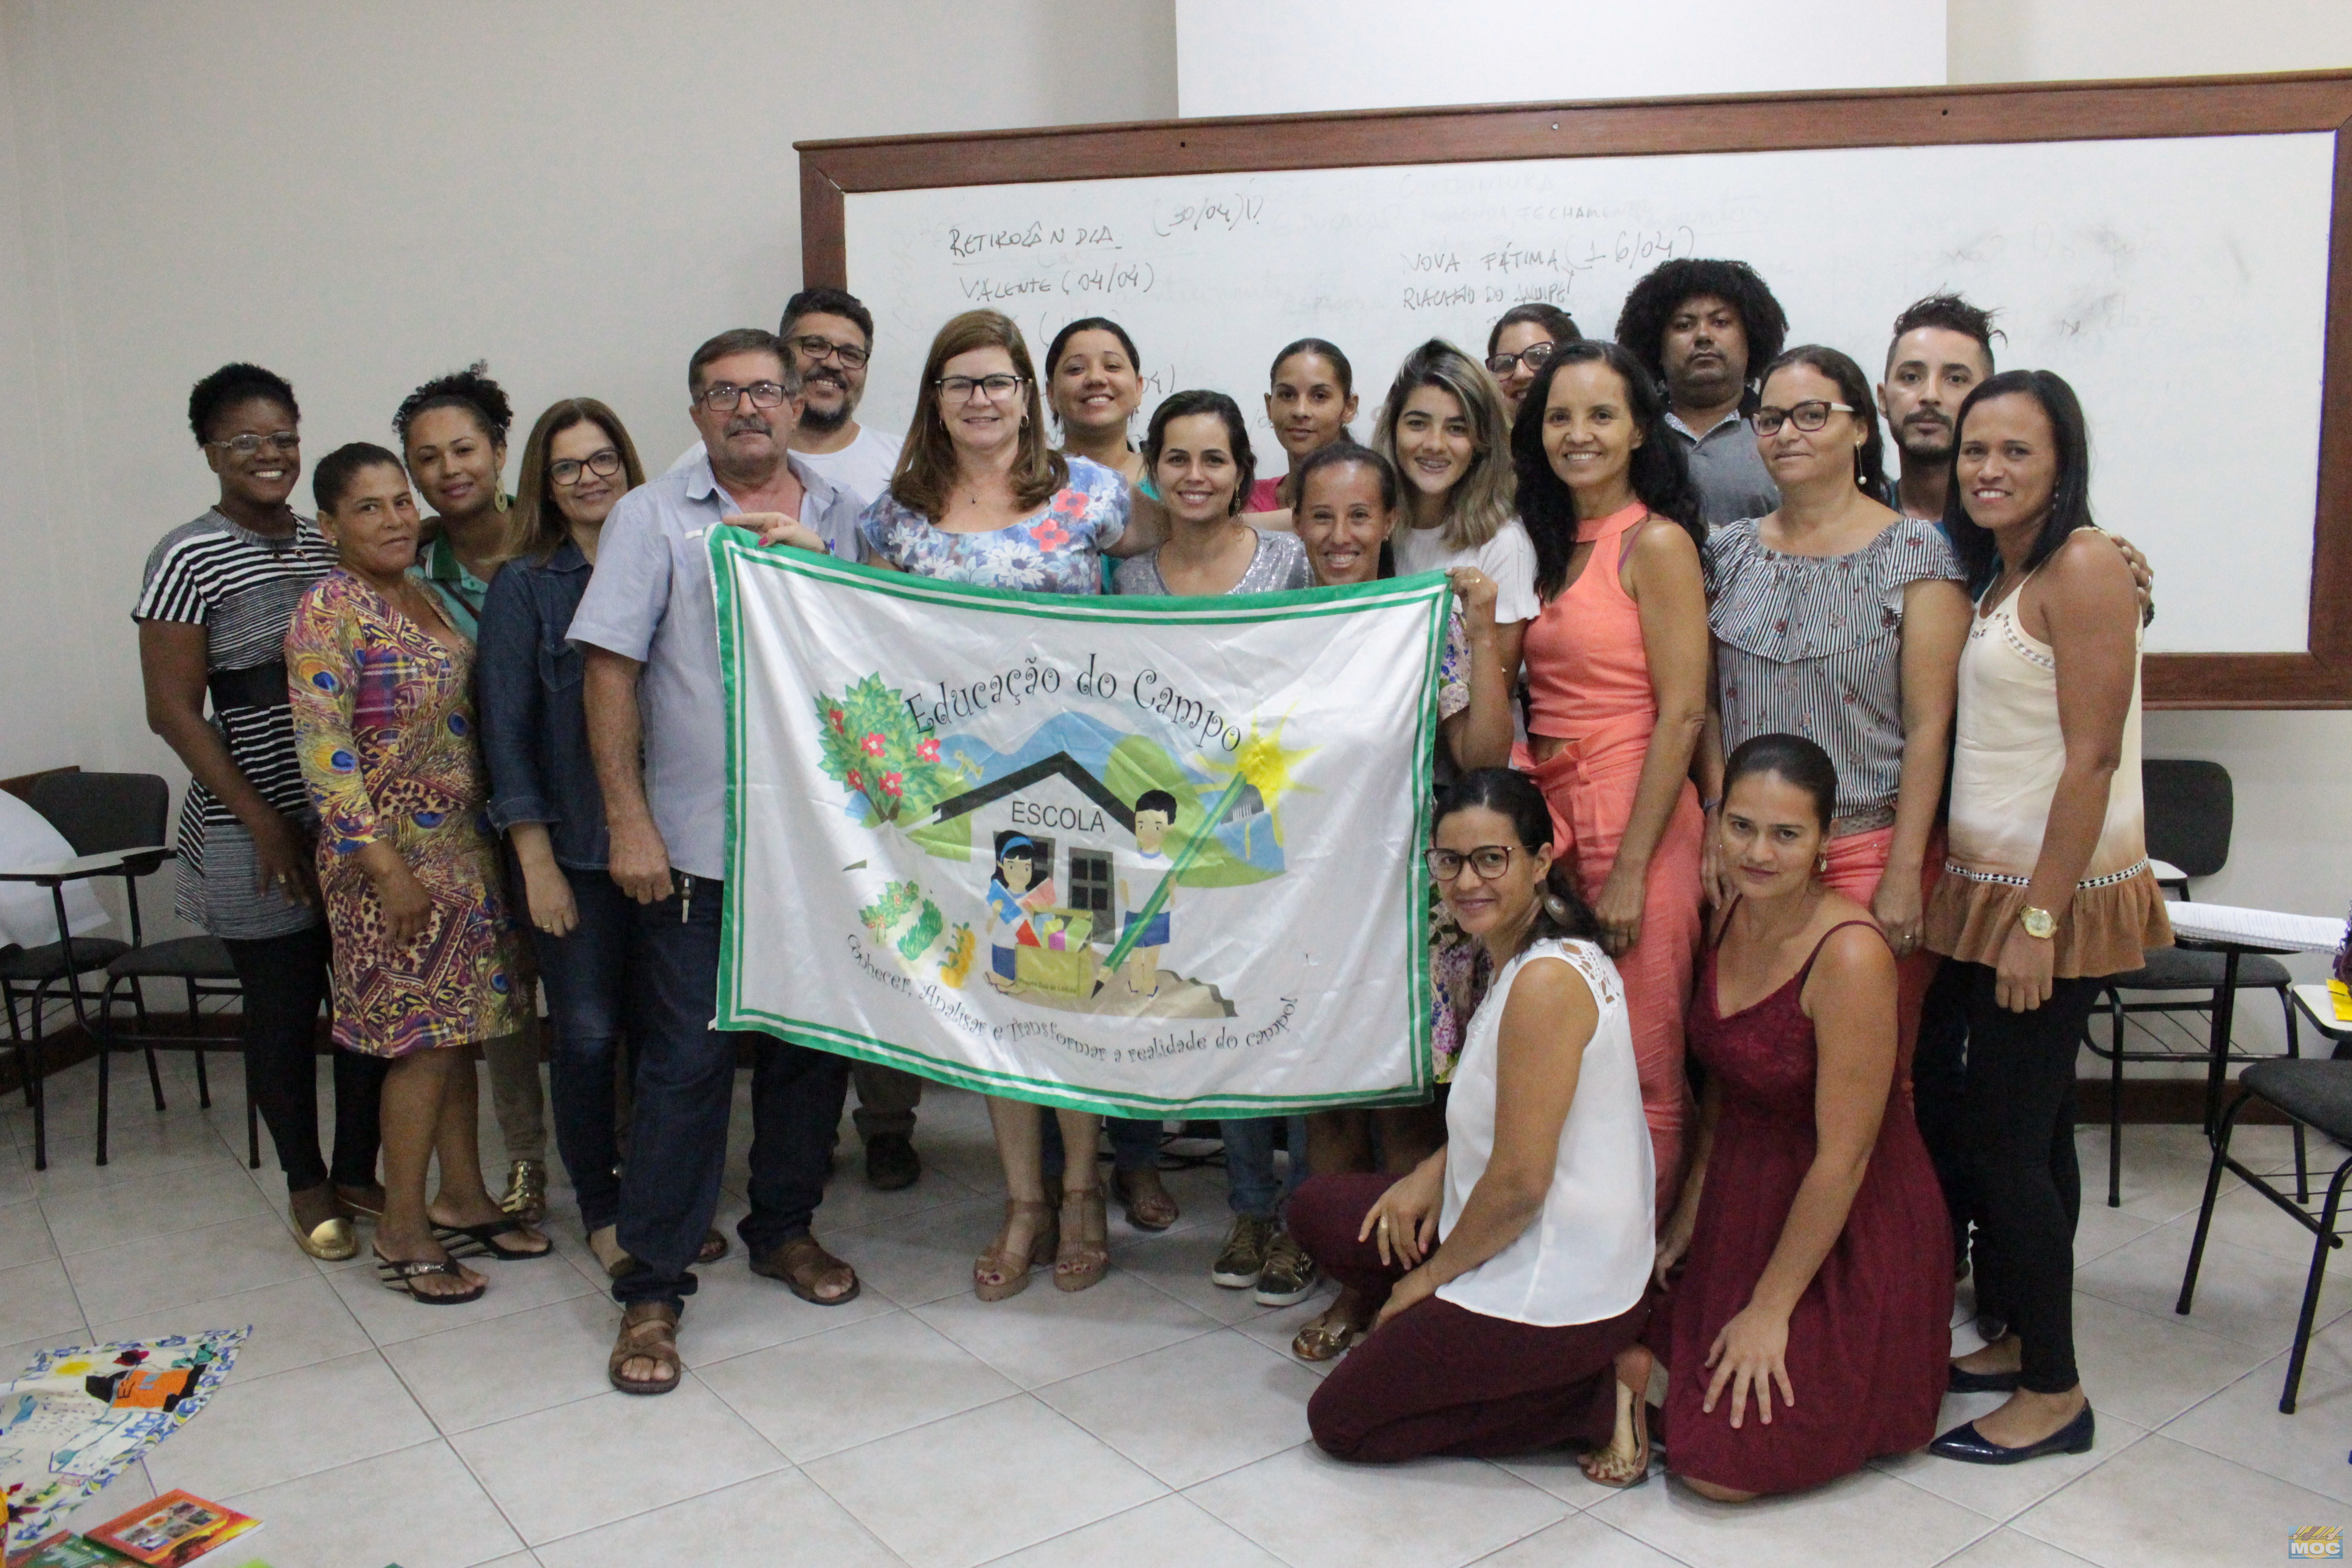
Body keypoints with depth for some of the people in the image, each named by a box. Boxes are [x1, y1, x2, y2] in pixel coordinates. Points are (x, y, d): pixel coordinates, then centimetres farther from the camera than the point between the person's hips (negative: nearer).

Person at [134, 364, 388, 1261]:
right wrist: (264, 822, -12)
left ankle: (358, 1173, 23)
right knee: (283, 1010, 6)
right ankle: (306, 1185, 23)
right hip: (257, 836, -5)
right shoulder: (188, 559, -6)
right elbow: (172, 711, -8)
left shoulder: (330, 547, 10)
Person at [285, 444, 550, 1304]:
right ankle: (401, 1231, 11)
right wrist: (384, 866, -21)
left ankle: (462, 1198, 25)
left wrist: (496, 829, 14)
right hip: (397, 853, -8)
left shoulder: (422, 595, 12)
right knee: (426, 1039, -3)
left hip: (464, 844, 8)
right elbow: (323, 750, -18)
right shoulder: (330, 609, -13)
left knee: (460, 1029, 13)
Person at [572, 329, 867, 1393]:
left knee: (812, 1045, 13)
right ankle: (652, 1288, 12)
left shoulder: (840, 515, 10)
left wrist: (807, 554, -8)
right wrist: (627, 820, -11)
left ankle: (785, 1229, 33)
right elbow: (608, 670, -4)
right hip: (696, 845, -3)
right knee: (685, 1062, 0)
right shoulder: (653, 518, 1)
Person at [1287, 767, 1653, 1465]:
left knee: (1339, 1423, 2)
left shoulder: (1547, 980, -25)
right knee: (1318, 1210, 15)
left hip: (1554, 1291, -10)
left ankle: (1600, 1400, 0)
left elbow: (1521, 1182, -23)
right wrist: (1434, 1172, 2)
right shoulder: (1522, 957, 6)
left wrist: (1432, 1275, -9)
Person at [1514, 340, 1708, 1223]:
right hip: (1550, 819, 7)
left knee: (1640, 1074, 1)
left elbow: (1683, 713, -12)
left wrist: (1630, 868, -15)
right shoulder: (1550, 546, 15)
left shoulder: (1657, 543, -7)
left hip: (1636, 824, -7)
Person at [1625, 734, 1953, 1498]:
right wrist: (1686, 1219, 6)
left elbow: (1844, 1157, -22)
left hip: (1846, 1236, -6)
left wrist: (1770, 1309, -16)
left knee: (1721, 1466, -11)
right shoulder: (1731, 914, -2)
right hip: (1740, 1201, 7)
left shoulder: (1850, 955, -25)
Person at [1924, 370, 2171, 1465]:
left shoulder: (2082, 568, -13)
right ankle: (2019, 1337, 28)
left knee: (2006, 1136, -4)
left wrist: (2040, 920, -20)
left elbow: (2092, 757, -19)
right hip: (1990, 883, 9)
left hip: (2052, 892, -9)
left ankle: (2054, 1391, 9)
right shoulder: (1992, 573, 14)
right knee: (2027, 1129, 16)